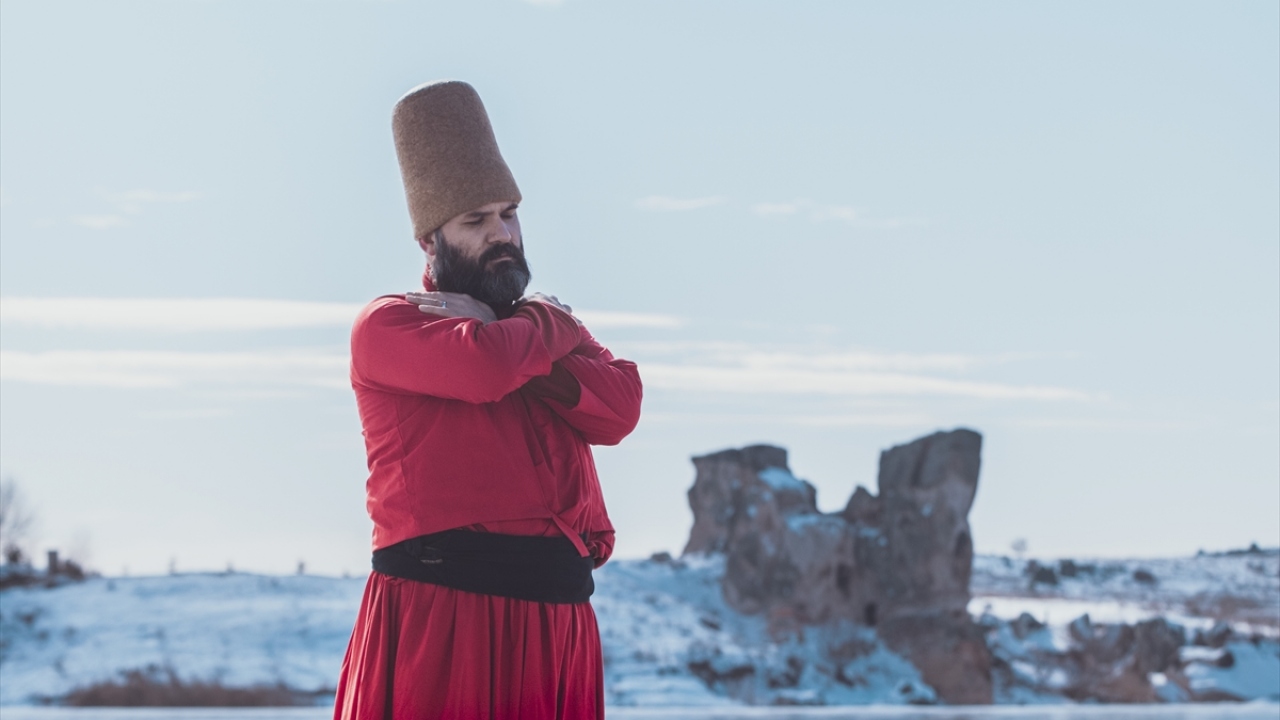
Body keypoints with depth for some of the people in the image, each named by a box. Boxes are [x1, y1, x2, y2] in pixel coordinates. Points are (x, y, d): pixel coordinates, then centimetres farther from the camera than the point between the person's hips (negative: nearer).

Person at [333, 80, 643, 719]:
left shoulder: (546, 325, 23)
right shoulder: (387, 324, 4)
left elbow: (618, 410, 4)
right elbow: (483, 366, -17)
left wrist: (499, 335, -3)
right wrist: (548, 328, 4)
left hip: (558, 613, 6)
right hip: (439, 609, -5)